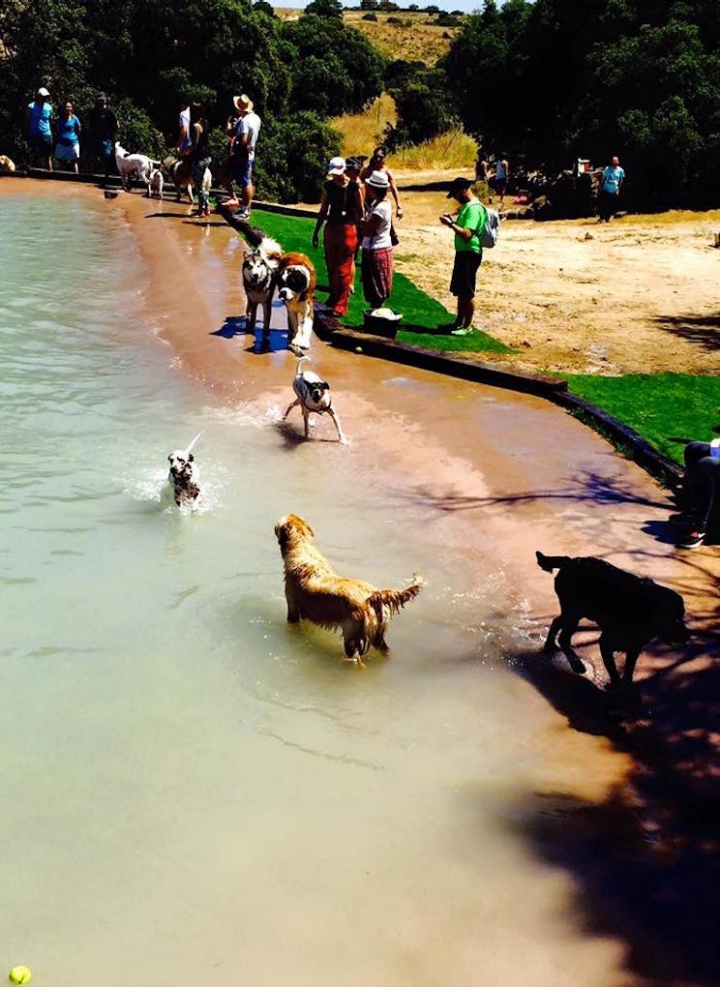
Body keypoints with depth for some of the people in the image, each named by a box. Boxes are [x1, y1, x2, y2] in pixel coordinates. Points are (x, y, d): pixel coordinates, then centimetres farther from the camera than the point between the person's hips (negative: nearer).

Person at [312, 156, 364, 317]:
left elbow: (360, 212, -3)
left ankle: (341, 306, 2)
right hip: (331, 228, 5)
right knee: (331, 266, 14)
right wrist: (316, 232, 12)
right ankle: (334, 296, 33)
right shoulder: (329, 186, 3)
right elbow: (323, 211, 10)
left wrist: (360, 235, -5)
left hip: (348, 229, -5)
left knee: (343, 269, -3)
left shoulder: (354, 187, -8)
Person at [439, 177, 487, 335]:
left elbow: (466, 234, -28)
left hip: (470, 254, -10)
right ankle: (459, 322, 26)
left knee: (467, 292, -2)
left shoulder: (474, 209, -19)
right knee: (459, 290, 16)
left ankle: (467, 326, 6)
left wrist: (450, 224, -19)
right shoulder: (467, 206, 13)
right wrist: (452, 222, 7)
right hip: (462, 252, 10)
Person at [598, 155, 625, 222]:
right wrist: (600, 188, 1)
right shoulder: (607, 169, -1)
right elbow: (603, 179, 4)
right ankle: (601, 218, 5)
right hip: (606, 189, -1)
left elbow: (621, 181, 6)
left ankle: (607, 218, 18)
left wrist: (618, 190, 1)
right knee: (603, 204, -5)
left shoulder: (620, 170, -1)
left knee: (612, 205, 4)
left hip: (614, 191, 1)